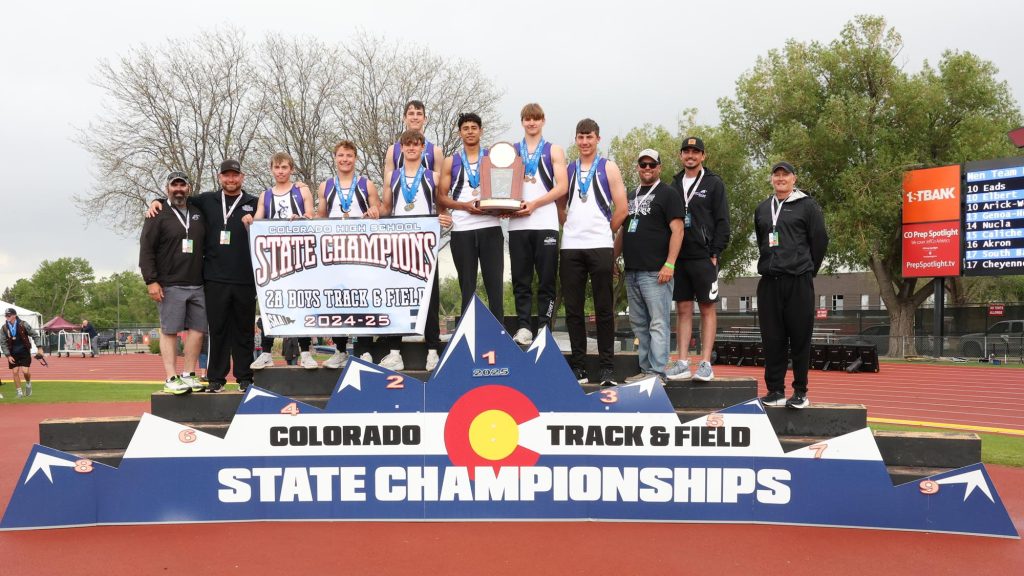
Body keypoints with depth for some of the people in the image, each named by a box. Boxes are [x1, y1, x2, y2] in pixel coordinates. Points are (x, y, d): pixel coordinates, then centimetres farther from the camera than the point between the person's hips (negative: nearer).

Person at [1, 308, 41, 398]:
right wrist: (8, 356, -7)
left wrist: (39, 348, -9)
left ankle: (28, 384, 20)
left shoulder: (23, 325, -11)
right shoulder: (4, 328, -4)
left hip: (24, 352, -3)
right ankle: (19, 392, 13)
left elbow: (35, 335, -4)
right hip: (13, 354, 3)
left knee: (25, 371, -12)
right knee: (15, 372, 1)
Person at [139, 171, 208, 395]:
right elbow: (146, 251, -4)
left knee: (197, 330, 3)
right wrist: (151, 281, -12)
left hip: (197, 286, 5)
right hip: (170, 286, -5)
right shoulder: (158, 216, 1)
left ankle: (189, 375, 11)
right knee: (169, 331, -3)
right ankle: (171, 379, -1)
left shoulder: (199, 215, 16)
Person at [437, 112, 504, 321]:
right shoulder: (450, 162, 11)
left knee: (494, 282, -2)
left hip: (490, 227, 0)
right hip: (462, 230, 0)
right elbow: (441, 198, 6)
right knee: (467, 286, 5)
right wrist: (464, 205, -11)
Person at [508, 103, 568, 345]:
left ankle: (544, 328, 1)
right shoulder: (511, 151, 17)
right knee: (520, 280, 2)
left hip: (545, 223, -2)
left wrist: (534, 203, -13)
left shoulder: (554, 151, 9)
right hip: (517, 224, 2)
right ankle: (523, 327, 5)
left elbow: (561, 186, -2)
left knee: (547, 280, -2)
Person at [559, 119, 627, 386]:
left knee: (604, 309, -1)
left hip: (600, 247, -3)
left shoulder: (608, 168, 5)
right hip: (571, 248, 3)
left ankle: (607, 368, 4)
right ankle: (578, 366, 10)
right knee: (573, 309, 3)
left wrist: (604, 233, 5)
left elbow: (622, 209, 1)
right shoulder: (568, 170, 14)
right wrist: (572, 229, 6)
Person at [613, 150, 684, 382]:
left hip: (655, 273, -8)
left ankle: (657, 372, -7)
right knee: (639, 324, 10)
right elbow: (622, 230, 26)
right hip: (632, 271, 8)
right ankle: (646, 369, 17)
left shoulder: (667, 194, -1)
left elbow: (677, 230, -9)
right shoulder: (632, 196, 20)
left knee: (658, 323, -7)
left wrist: (669, 264, -17)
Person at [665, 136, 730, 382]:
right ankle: (683, 363, 7)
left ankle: (705, 364, 2)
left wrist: (715, 253, -11)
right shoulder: (674, 184, 14)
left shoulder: (714, 184, 2)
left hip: (703, 258, -4)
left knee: (707, 308, 0)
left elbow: (722, 222, -3)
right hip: (678, 257, 4)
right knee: (683, 309, 5)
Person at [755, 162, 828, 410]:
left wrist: (808, 271, 5)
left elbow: (820, 240, 1)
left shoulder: (807, 206, 2)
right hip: (769, 282, 4)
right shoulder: (762, 209, 16)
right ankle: (775, 390, 11)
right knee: (772, 338, 4)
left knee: (800, 338, -1)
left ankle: (800, 392, 7)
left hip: (799, 282, -4)